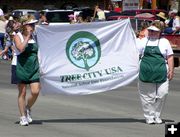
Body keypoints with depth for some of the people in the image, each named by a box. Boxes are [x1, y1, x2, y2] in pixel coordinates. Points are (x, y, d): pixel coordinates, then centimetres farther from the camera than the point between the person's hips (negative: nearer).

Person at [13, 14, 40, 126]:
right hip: (22, 67, -4)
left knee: (35, 92, -8)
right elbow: (21, 48, -23)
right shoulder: (18, 36, -4)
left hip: (34, 68, 4)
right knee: (22, 93, 2)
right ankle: (23, 117, 13)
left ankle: (28, 108, 20)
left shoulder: (35, 36, 9)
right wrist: (28, 36, -17)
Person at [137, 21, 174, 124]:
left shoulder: (164, 42, 12)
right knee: (147, 96, 0)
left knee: (162, 94, -5)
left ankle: (157, 116, 9)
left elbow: (170, 57, 11)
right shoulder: (143, 41, 14)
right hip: (146, 73, 0)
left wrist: (171, 70, 3)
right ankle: (149, 117, 9)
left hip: (161, 73, 0)